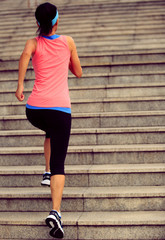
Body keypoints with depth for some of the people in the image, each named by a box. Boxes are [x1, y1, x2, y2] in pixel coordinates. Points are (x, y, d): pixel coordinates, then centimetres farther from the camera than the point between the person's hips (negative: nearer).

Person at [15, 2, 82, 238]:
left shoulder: (34, 43, 9)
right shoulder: (68, 42, 10)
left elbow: (25, 55, -16)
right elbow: (78, 72, 20)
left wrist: (20, 85, -11)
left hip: (34, 109, 2)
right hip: (60, 108, -2)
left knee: (51, 133, 38)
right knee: (59, 164, -6)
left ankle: (48, 173, 30)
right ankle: (55, 212, -23)